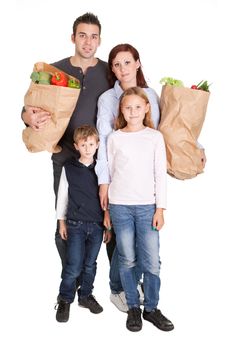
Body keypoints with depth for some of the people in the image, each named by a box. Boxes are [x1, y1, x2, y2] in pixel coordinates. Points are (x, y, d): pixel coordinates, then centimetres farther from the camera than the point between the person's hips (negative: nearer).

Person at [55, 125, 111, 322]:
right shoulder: (69, 169, -1)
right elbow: (62, 196, 5)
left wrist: (109, 225, 6)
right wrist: (62, 222, 5)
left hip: (97, 225, 2)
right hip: (76, 224, -2)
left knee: (90, 264, 12)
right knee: (74, 266, -4)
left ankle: (86, 295, 29)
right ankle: (65, 300, 13)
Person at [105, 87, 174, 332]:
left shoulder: (155, 137, 4)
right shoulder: (114, 138, 4)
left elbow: (161, 174, 3)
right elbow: (110, 172, 7)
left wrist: (160, 209, -2)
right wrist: (108, 209, 7)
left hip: (147, 206, 0)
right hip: (120, 206, 0)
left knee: (152, 262, -1)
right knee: (127, 260, 5)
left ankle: (151, 308, 16)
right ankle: (133, 308, 20)